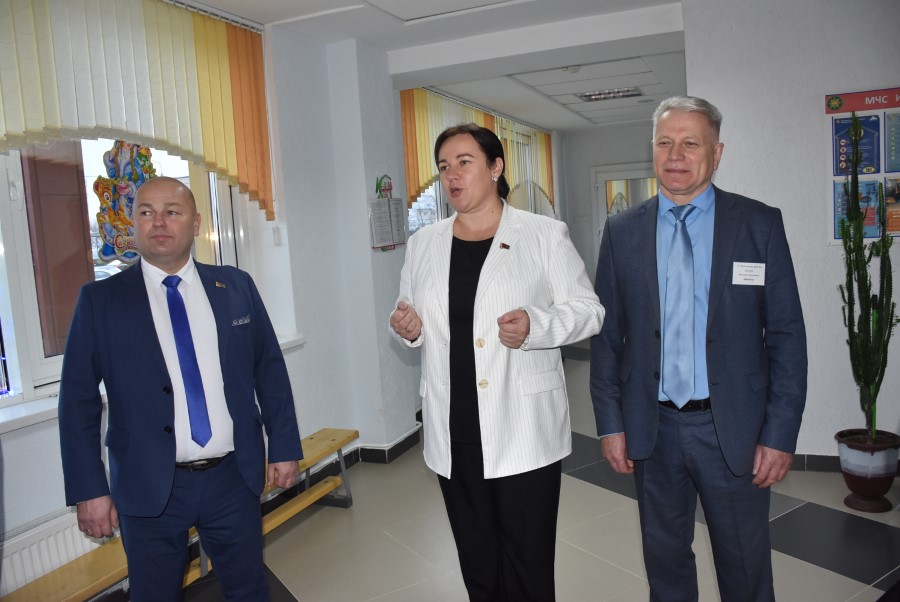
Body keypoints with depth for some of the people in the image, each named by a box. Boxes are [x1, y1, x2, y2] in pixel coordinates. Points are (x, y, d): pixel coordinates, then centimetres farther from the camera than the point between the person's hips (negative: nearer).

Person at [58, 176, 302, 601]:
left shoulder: (236, 286, 1)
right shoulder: (100, 300, -3)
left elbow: (270, 369, 5)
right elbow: (78, 400, -2)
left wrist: (283, 447, 4)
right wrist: (89, 489, -4)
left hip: (236, 476, 2)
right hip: (149, 487, -1)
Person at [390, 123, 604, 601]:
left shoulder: (544, 235, -3)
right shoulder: (423, 243, 10)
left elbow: (587, 310, -3)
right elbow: (411, 318, 18)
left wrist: (535, 326, -21)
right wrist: (406, 328, -6)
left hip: (524, 433, -3)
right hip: (453, 436, 4)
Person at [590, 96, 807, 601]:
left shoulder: (761, 224, -3)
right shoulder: (622, 231, 1)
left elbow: (786, 335, -4)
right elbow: (607, 335, 2)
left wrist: (781, 434, -7)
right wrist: (610, 423, 0)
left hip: (734, 428, -1)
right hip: (652, 429, 2)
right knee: (665, 559, 19)